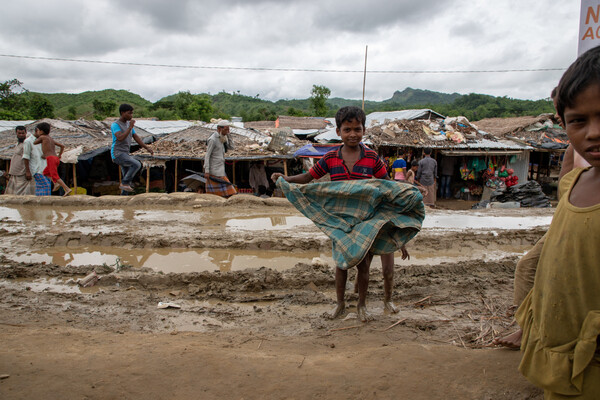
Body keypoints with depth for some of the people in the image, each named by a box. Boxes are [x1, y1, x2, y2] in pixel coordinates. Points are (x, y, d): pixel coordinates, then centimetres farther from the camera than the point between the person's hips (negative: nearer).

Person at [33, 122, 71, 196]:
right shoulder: (52, 139, 20)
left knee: (55, 176, -8)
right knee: (46, 172, 24)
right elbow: (62, 146, 20)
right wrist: (59, 155, 21)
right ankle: (56, 183, 7)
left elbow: (34, 143, 16)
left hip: (50, 159, -8)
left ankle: (67, 189, -18)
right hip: (56, 159, 8)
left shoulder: (42, 137, 2)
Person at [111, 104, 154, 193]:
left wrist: (147, 148, 7)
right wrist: (130, 127, -26)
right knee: (137, 165, -23)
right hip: (117, 154, -8)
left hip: (126, 155, 8)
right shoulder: (115, 125, -12)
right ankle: (124, 183, -11)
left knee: (128, 179, 6)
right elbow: (120, 138, -27)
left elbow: (136, 138, 16)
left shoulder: (128, 124, 13)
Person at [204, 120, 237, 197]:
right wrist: (206, 171, -19)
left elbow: (231, 147, 14)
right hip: (214, 171, -9)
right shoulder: (212, 139, -12)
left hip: (220, 170, 9)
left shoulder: (221, 138, 14)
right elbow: (207, 155, -15)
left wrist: (228, 134, 5)